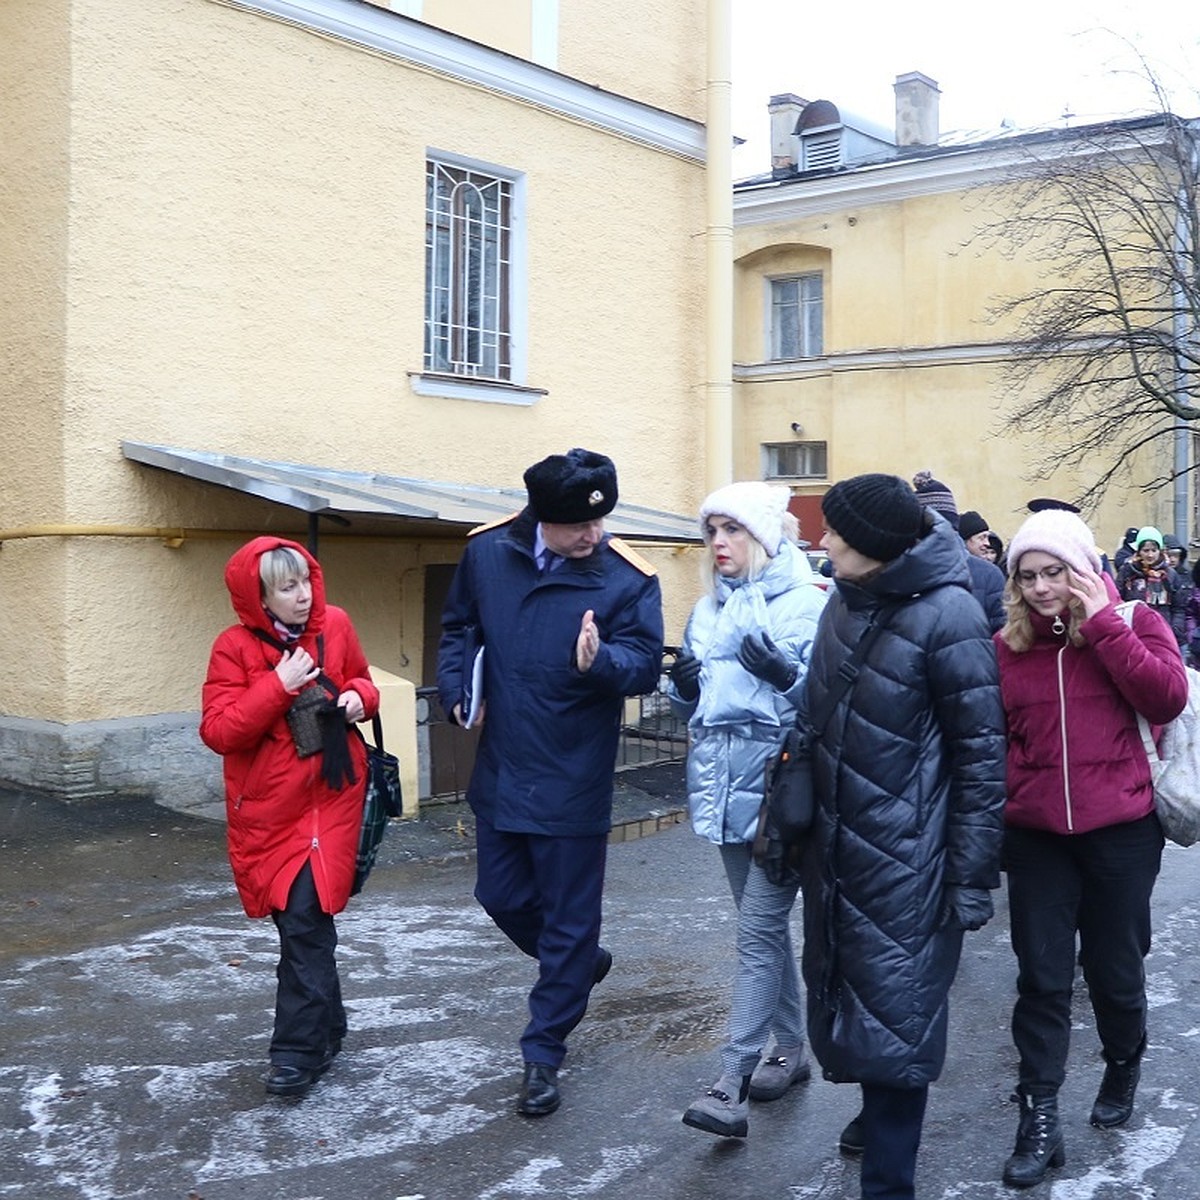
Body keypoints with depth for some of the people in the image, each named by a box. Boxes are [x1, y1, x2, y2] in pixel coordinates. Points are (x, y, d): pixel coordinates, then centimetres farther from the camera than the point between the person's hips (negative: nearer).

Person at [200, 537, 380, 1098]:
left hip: (329, 799, 0)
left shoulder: (335, 626, 0)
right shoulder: (235, 647, -7)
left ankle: (299, 1049, -3)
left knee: (305, 920, -9)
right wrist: (279, 686, -21)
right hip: (266, 809, 0)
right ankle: (327, 1028, 30)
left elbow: (360, 677, 18)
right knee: (298, 920, 11)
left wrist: (359, 695, -5)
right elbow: (217, 731, -13)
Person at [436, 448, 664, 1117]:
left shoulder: (627, 578, -15)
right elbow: (460, 627, 11)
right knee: (502, 895, 17)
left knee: (568, 921, 4)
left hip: (573, 781, -4)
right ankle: (581, 963, 45)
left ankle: (543, 1055, 20)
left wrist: (599, 661, -38)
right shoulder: (488, 552, -4)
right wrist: (457, 687, -4)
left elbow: (646, 663, -18)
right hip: (500, 771, 5)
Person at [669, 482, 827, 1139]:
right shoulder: (709, 608, 13)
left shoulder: (807, 603, -8)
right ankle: (789, 1048, 30)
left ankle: (732, 1082, -8)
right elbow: (695, 702, 21)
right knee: (763, 924, 16)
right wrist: (684, 686, 0)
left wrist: (788, 675, -28)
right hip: (726, 785, 7)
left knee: (759, 929, -9)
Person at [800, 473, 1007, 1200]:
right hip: (838, 845, 7)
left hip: (906, 855, -7)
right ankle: (880, 1115, 41)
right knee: (850, 989, 18)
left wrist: (973, 874, -14)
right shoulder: (846, 601, 5)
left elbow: (982, 752, -14)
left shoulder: (944, 614, -16)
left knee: (896, 1007, 0)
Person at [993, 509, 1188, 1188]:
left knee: (1115, 969, 12)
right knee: (1041, 977, 3)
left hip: (1120, 832, -1)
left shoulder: (1133, 623, -2)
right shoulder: (1007, 645, 3)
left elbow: (1169, 700, -18)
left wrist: (1103, 623, -19)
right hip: (1036, 837, 2)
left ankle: (1124, 1068, 40)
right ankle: (1040, 1120, 11)